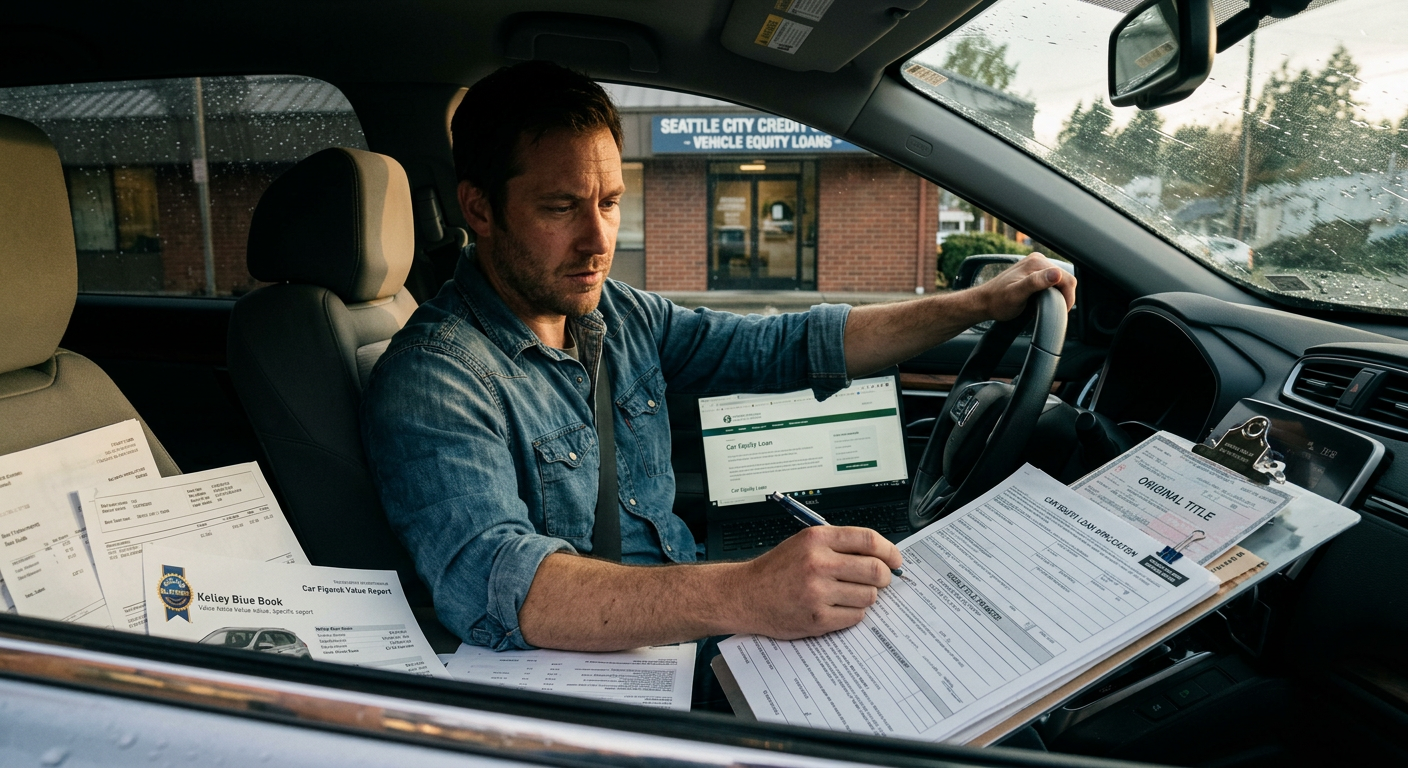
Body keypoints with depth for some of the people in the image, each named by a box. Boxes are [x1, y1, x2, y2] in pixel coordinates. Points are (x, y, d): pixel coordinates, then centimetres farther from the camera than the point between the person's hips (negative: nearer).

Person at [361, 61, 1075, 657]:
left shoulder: (623, 316, 5)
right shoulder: (432, 378, -18)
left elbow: (784, 346, 10)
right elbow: (488, 580, -34)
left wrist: (977, 303, 7)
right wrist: (742, 596, -47)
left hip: (695, 628, 7)